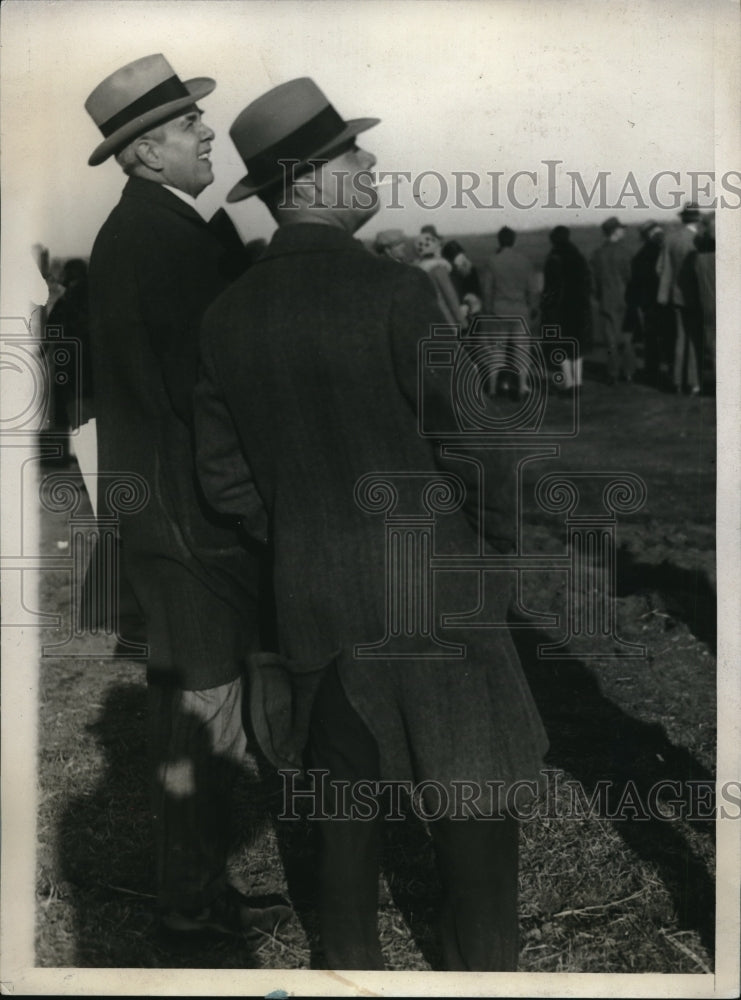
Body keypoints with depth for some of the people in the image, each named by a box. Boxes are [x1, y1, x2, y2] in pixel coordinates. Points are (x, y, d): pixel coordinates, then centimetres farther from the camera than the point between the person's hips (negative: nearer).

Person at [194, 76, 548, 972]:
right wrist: (505, 541, 2)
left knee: (347, 798, 21)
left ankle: (351, 964, 35)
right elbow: (473, 447, -17)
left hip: (313, 602, 6)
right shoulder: (393, 292, -19)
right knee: (474, 810, 11)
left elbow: (225, 478, 5)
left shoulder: (227, 316, 0)